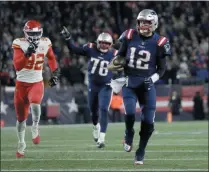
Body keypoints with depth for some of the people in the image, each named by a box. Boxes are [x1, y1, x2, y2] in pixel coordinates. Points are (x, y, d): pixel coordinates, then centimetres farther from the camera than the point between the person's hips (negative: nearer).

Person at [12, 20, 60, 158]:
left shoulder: (45, 43, -5)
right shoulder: (19, 44, -14)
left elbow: (51, 58, 17)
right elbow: (17, 66, -24)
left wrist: (55, 73, 11)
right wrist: (27, 53, -37)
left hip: (37, 83, 0)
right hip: (21, 83, 0)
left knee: (35, 103, -33)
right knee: (21, 118, 10)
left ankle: (35, 127, -5)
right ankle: (21, 143, 31)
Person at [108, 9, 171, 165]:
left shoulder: (159, 43, -7)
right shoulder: (130, 37, -2)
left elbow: (162, 68, 2)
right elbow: (120, 56, 14)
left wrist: (152, 79, -15)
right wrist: (117, 63, -8)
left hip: (147, 85, 0)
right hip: (130, 83, 0)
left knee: (148, 122, -3)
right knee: (130, 113, -20)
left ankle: (141, 152, 17)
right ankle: (129, 135, 13)